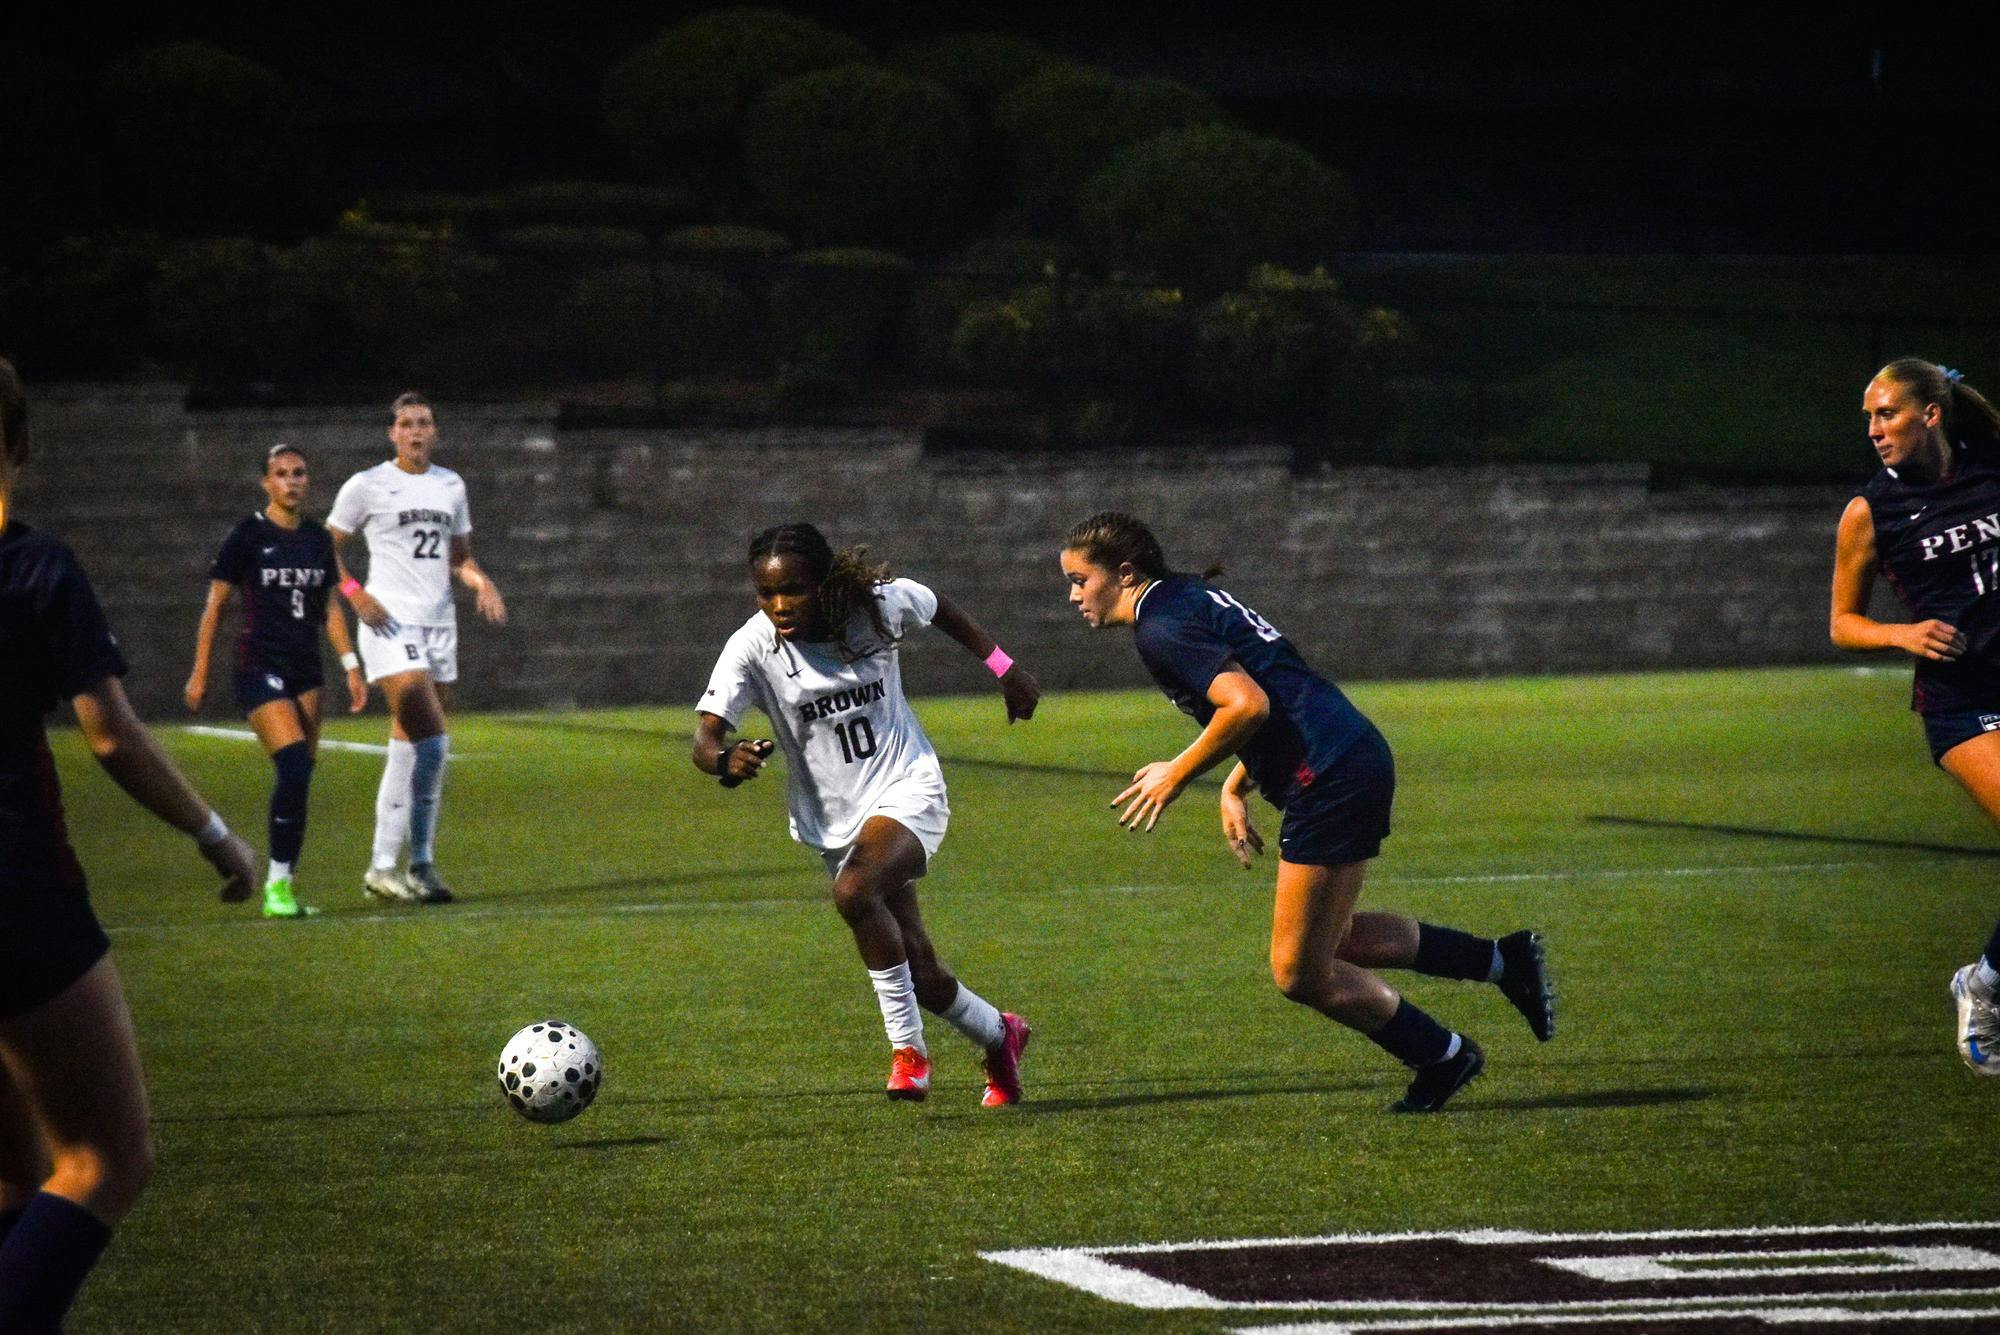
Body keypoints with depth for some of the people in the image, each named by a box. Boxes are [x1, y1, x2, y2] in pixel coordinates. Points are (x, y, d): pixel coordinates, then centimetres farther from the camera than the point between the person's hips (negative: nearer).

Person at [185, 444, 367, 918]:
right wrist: (200, 673, -3)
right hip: (259, 668, -6)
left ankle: (282, 887, 11)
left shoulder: (317, 537, 10)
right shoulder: (247, 536, -5)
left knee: (299, 780, 3)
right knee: (295, 768, -20)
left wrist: (351, 667, 13)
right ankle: (277, 887, -12)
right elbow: (215, 605, -1)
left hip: (305, 669, 6)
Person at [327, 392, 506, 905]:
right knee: (432, 742, -18)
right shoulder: (367, 486, -1)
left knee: (410, 748, 5)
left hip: (439, 626, 6)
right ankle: (384, 866, -15)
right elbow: (327, 549, 4)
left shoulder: (450, 485, 15)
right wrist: (354, 593, -12)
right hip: (392, 625, -6)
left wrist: (481, 581, 4)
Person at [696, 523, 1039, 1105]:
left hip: (906, 790, -3)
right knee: (920, 976, 5)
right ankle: (1001, 1037, 37)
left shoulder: (879, 604, -13)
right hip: (832, 820, 3)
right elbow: (704, 736, -24)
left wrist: (1004, 667, 17)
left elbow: (940, 609, 10)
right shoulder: (752, 647, -15)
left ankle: (907, 1046, -18)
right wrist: (725, 759, -47)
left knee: (854, 892, -33)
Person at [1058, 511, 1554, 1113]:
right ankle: (1504, 960, 24)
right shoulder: (1189, 599, 18)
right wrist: (1235, 787, 20)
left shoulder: (1161, 628, -13)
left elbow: (1248, 705, -24)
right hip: (1354, 759, 10)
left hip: (1328, 779, -10)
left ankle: (1443, 1056, 14)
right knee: (1328, 943, 22)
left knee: (1299, 973, 0)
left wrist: (1178, 773, -12)